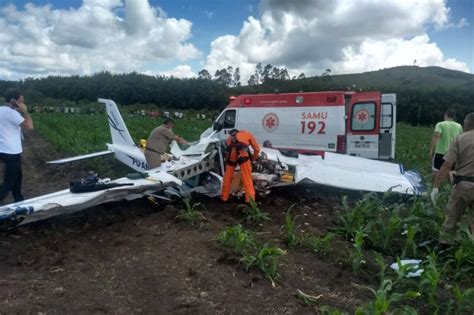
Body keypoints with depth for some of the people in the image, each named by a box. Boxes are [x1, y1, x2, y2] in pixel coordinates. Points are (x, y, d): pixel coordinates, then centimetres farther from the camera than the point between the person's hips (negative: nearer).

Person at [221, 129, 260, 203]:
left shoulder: (230, 138, 39)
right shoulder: (247, 133, 32)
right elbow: (257, 149, 29)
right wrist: (253, 158, 43)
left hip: (231, 153, 3)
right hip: (242, 153, -3)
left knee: (228, 176, 17)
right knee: (247, 177, -1)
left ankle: (224, 196, 27)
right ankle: (250, 199, -3)